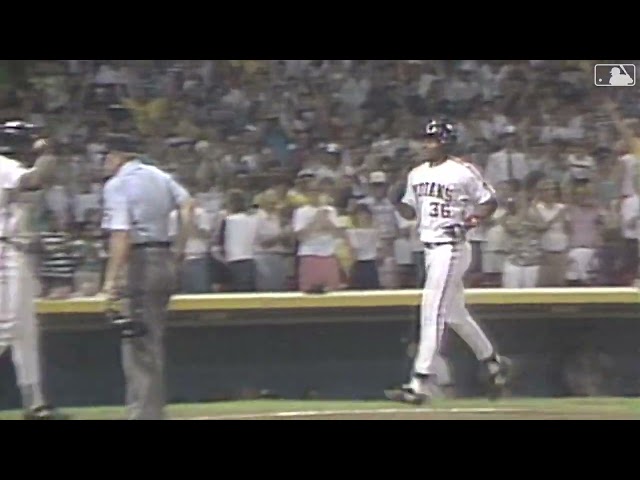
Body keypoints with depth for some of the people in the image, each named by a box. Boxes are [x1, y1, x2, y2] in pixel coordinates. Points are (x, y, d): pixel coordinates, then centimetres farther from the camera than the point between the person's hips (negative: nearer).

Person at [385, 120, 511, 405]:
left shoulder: (463, 173, -9)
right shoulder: (417, 174, 11)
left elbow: (490, 201, -1)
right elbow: (409, 211, 18)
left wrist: (476, 217, -20)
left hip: (451, 248, -8)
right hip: (430, 249, 8)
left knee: (432, 312, -13)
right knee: (454, 313, 17)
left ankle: (421, 384, -15)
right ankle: (493, 362, 34)